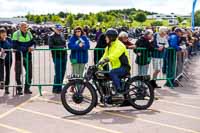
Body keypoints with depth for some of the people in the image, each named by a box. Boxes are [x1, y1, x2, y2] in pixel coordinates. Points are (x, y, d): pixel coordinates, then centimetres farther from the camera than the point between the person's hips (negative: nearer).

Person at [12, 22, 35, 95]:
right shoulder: (16, 34, -9)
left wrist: (31, 47, -13)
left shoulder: (29, 33, 6)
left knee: (29, 72, 6)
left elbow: (33, 42, 11)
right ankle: (19, 89, 12)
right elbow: (15, 46, -17)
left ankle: (27, 88, 19)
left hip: (28, 56, 5)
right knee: (18, 73, 1)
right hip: (19, 56, -4)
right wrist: (26, 49, -24)